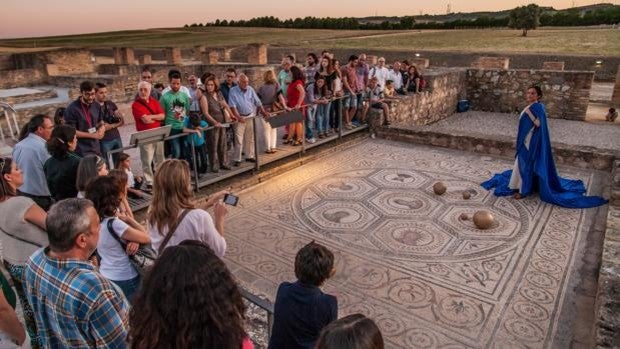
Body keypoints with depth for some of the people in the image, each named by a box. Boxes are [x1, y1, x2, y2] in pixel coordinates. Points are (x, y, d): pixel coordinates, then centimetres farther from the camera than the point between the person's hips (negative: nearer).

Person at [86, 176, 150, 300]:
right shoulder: (114, 224, -29)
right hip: (125, 281, -8)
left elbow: (127, 234, 5)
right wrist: (128, 219, -13)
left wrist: (134, 240, -17)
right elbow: (146, 238, -19)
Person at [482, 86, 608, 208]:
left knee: (526, 164, -4)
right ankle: (520, 185, 28)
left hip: (531, 141, -10)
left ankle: (524, 190, 4)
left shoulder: (538, 107, -15)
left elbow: (538, 123, -23)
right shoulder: (530, 107, 12)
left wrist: (529, 113, -27)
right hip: (525, 140, 10)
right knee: (521, 163, 16)